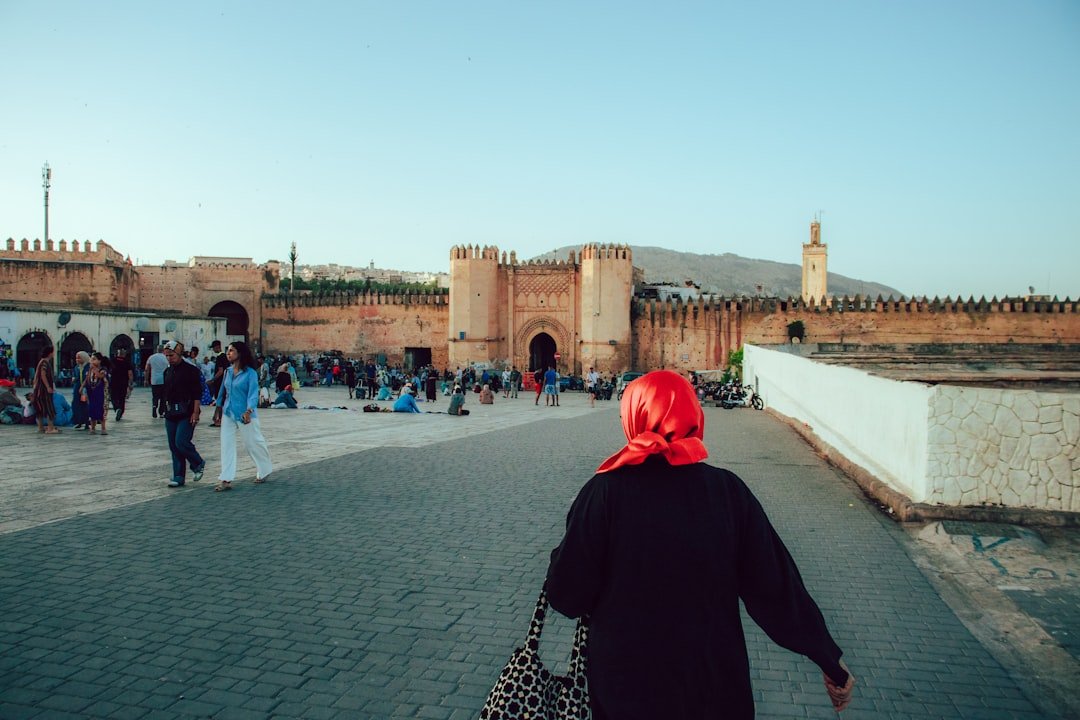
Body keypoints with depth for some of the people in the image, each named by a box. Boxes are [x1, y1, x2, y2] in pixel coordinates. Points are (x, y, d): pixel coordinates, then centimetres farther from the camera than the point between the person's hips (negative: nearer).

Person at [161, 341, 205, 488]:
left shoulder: (191, 369, -9)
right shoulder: (168, 371, 13)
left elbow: (197, 393, -12)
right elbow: (166, 392, 20)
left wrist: (195, 412, -17)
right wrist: (167, 409, 17)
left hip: (187, 414, -7)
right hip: (171, 414, 7)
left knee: (181, 442, -15)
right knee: (173, 446, 6)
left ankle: (199, 464, 10)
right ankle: (178, 477, 13)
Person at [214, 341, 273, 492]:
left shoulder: (250, 373, -12)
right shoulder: (228, 372, 6)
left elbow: (253, 394, -19)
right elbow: (222, 392, 16)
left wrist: (249, 411, -33)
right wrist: (218, 411, 18)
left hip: (244, 415, -6)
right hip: (228, 413, 6)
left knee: (254, 443, 7)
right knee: (226, 445, 0)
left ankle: (264, 471, 29)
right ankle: (226, 480, 3)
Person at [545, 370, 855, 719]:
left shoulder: (606, 491, -19)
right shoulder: (727, 490, -14)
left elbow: (567, 595, -15)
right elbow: (776, 587, -11)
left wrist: (563, 554, 5)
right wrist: (830, 661, 1)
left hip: (625, 680, -1)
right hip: (713, 678, 2)